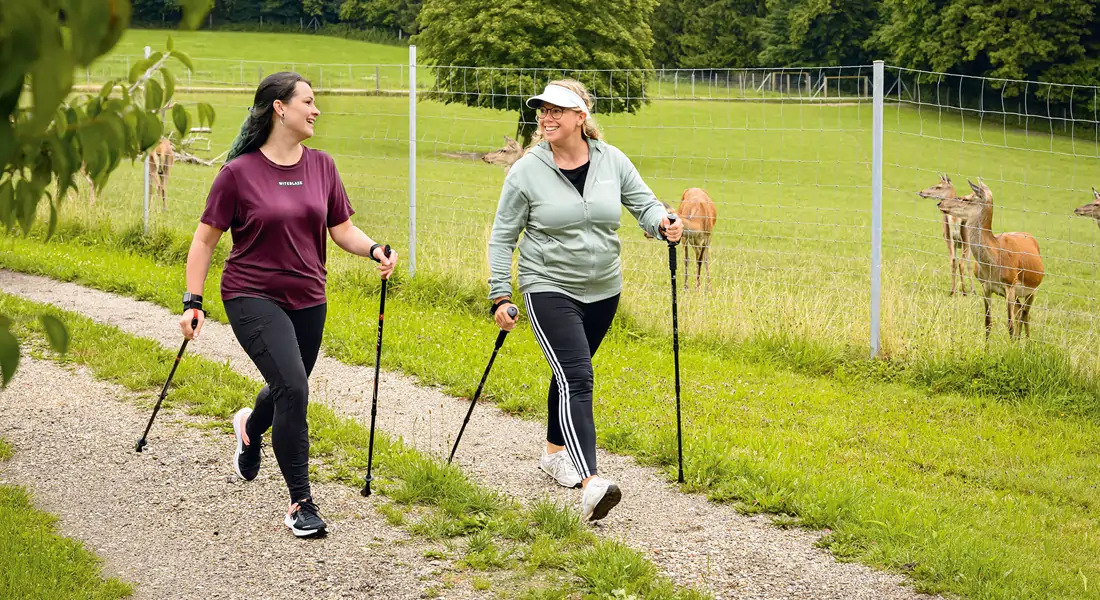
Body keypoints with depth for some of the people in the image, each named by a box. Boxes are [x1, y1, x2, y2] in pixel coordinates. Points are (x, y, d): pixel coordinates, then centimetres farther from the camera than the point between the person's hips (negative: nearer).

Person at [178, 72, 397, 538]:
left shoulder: (321, 166, 3)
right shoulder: (239, 172, -10)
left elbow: (342, 230, 8)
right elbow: (205, 239, -3)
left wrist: (374, 250, -12)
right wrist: (192, 302, -7)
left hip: (307, 301, 5)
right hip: (253, 298, -5)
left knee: (289, 390, 19)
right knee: (292, 388, -21)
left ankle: (250, 426, 57)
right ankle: (300, 504, -11)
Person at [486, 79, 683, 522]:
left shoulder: (612, 161, -2)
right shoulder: (526, 172, -9)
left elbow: (644, 203, 4)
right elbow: (502, 237, -2)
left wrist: (662, 223, -19)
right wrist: (501, 295, -6)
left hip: (602, 290, 4)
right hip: (549, 289, -4)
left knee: (572, 371, 20)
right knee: (576, 378, -19)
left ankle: (554, 452, 44)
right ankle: (590, 485, -31)